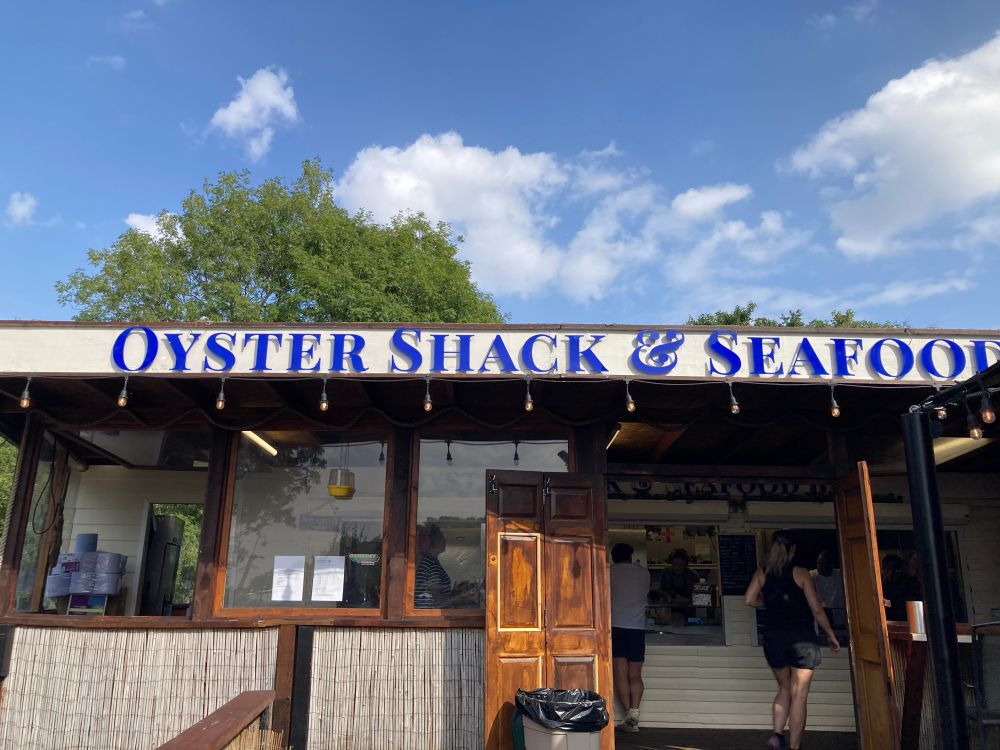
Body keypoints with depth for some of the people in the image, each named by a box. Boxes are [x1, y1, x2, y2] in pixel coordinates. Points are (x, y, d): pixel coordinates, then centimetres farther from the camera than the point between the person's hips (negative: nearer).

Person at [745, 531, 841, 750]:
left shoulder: (762, 573, 4)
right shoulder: (800, 573, -4)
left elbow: (750, 599, -3)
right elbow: (816, 609, -5)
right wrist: (831, 635, 7)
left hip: (774, 637, 3)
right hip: (802, 638, -3)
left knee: (784, 689, 19)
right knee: (799, 695, 3)